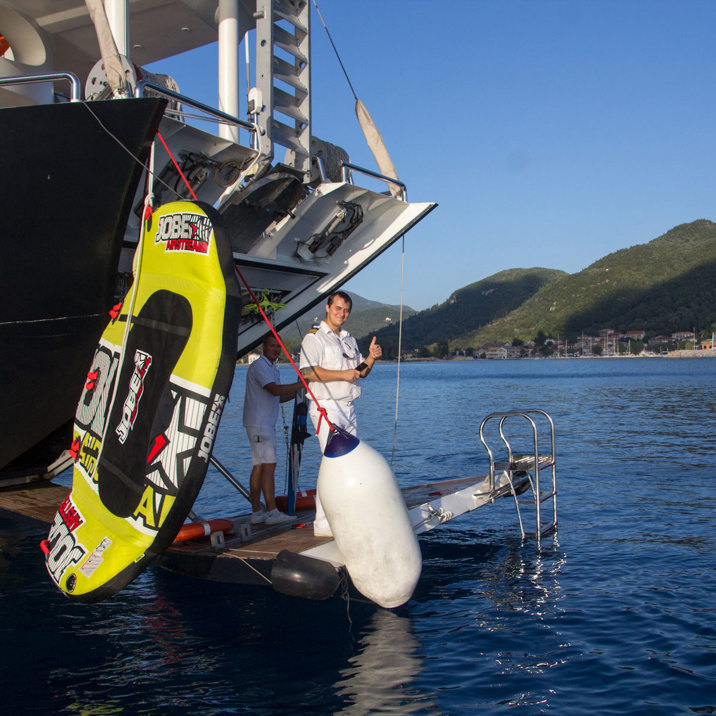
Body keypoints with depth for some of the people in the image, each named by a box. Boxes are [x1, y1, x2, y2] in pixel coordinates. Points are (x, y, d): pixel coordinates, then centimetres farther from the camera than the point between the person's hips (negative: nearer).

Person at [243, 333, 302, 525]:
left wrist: (299, 392, 11)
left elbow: (279, 397, 23)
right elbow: (275, 390, -24)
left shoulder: (272, 367, 22)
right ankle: (271, 512, -12)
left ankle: (256, 512, 10)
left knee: (259, 466, 8)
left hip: (266, 423, 10)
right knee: (268, 465, -12)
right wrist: (301, 383, -23)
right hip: (259, 424, -10)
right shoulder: (259, 366, -11)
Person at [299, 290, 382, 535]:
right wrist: (342, 374, -20)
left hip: (349, 407, 8)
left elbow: (360, 371, 23)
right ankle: (323, 523, -9)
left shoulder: (349, 339, 20)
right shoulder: (314, 338, -6)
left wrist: (371, 359, 3)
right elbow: (307, 371, -19)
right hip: (326, 407, -8)